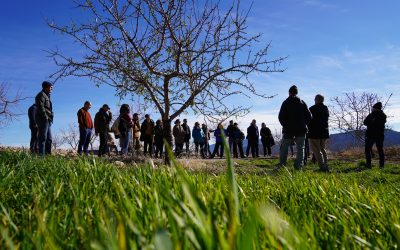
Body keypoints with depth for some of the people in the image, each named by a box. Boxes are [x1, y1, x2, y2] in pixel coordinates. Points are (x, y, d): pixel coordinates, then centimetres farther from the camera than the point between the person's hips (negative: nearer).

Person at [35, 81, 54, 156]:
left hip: (47, 120, 10)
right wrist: (45, 117, -20)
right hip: (43, 119, -10)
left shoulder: (47, 96, 26)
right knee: (43, 138, -12)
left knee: (49, 139, 9)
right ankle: (41, 154, -14)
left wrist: (50, 118, 15)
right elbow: (40, 107, -18)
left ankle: (48, 154, 10)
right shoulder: (41, 95, -4)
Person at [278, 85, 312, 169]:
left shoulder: (286, 102, -2)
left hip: (289, 129, -2)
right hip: (301, 129, 2)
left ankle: (281, 165, 3)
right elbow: (308, 116, 6)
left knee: (284, 147, 7)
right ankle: (299, 166, -1)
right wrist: (303, 124, 14)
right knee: (300, 148, 5)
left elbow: (281, 116, -7)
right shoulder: (302, 103, 8)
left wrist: (285, 125, 5)